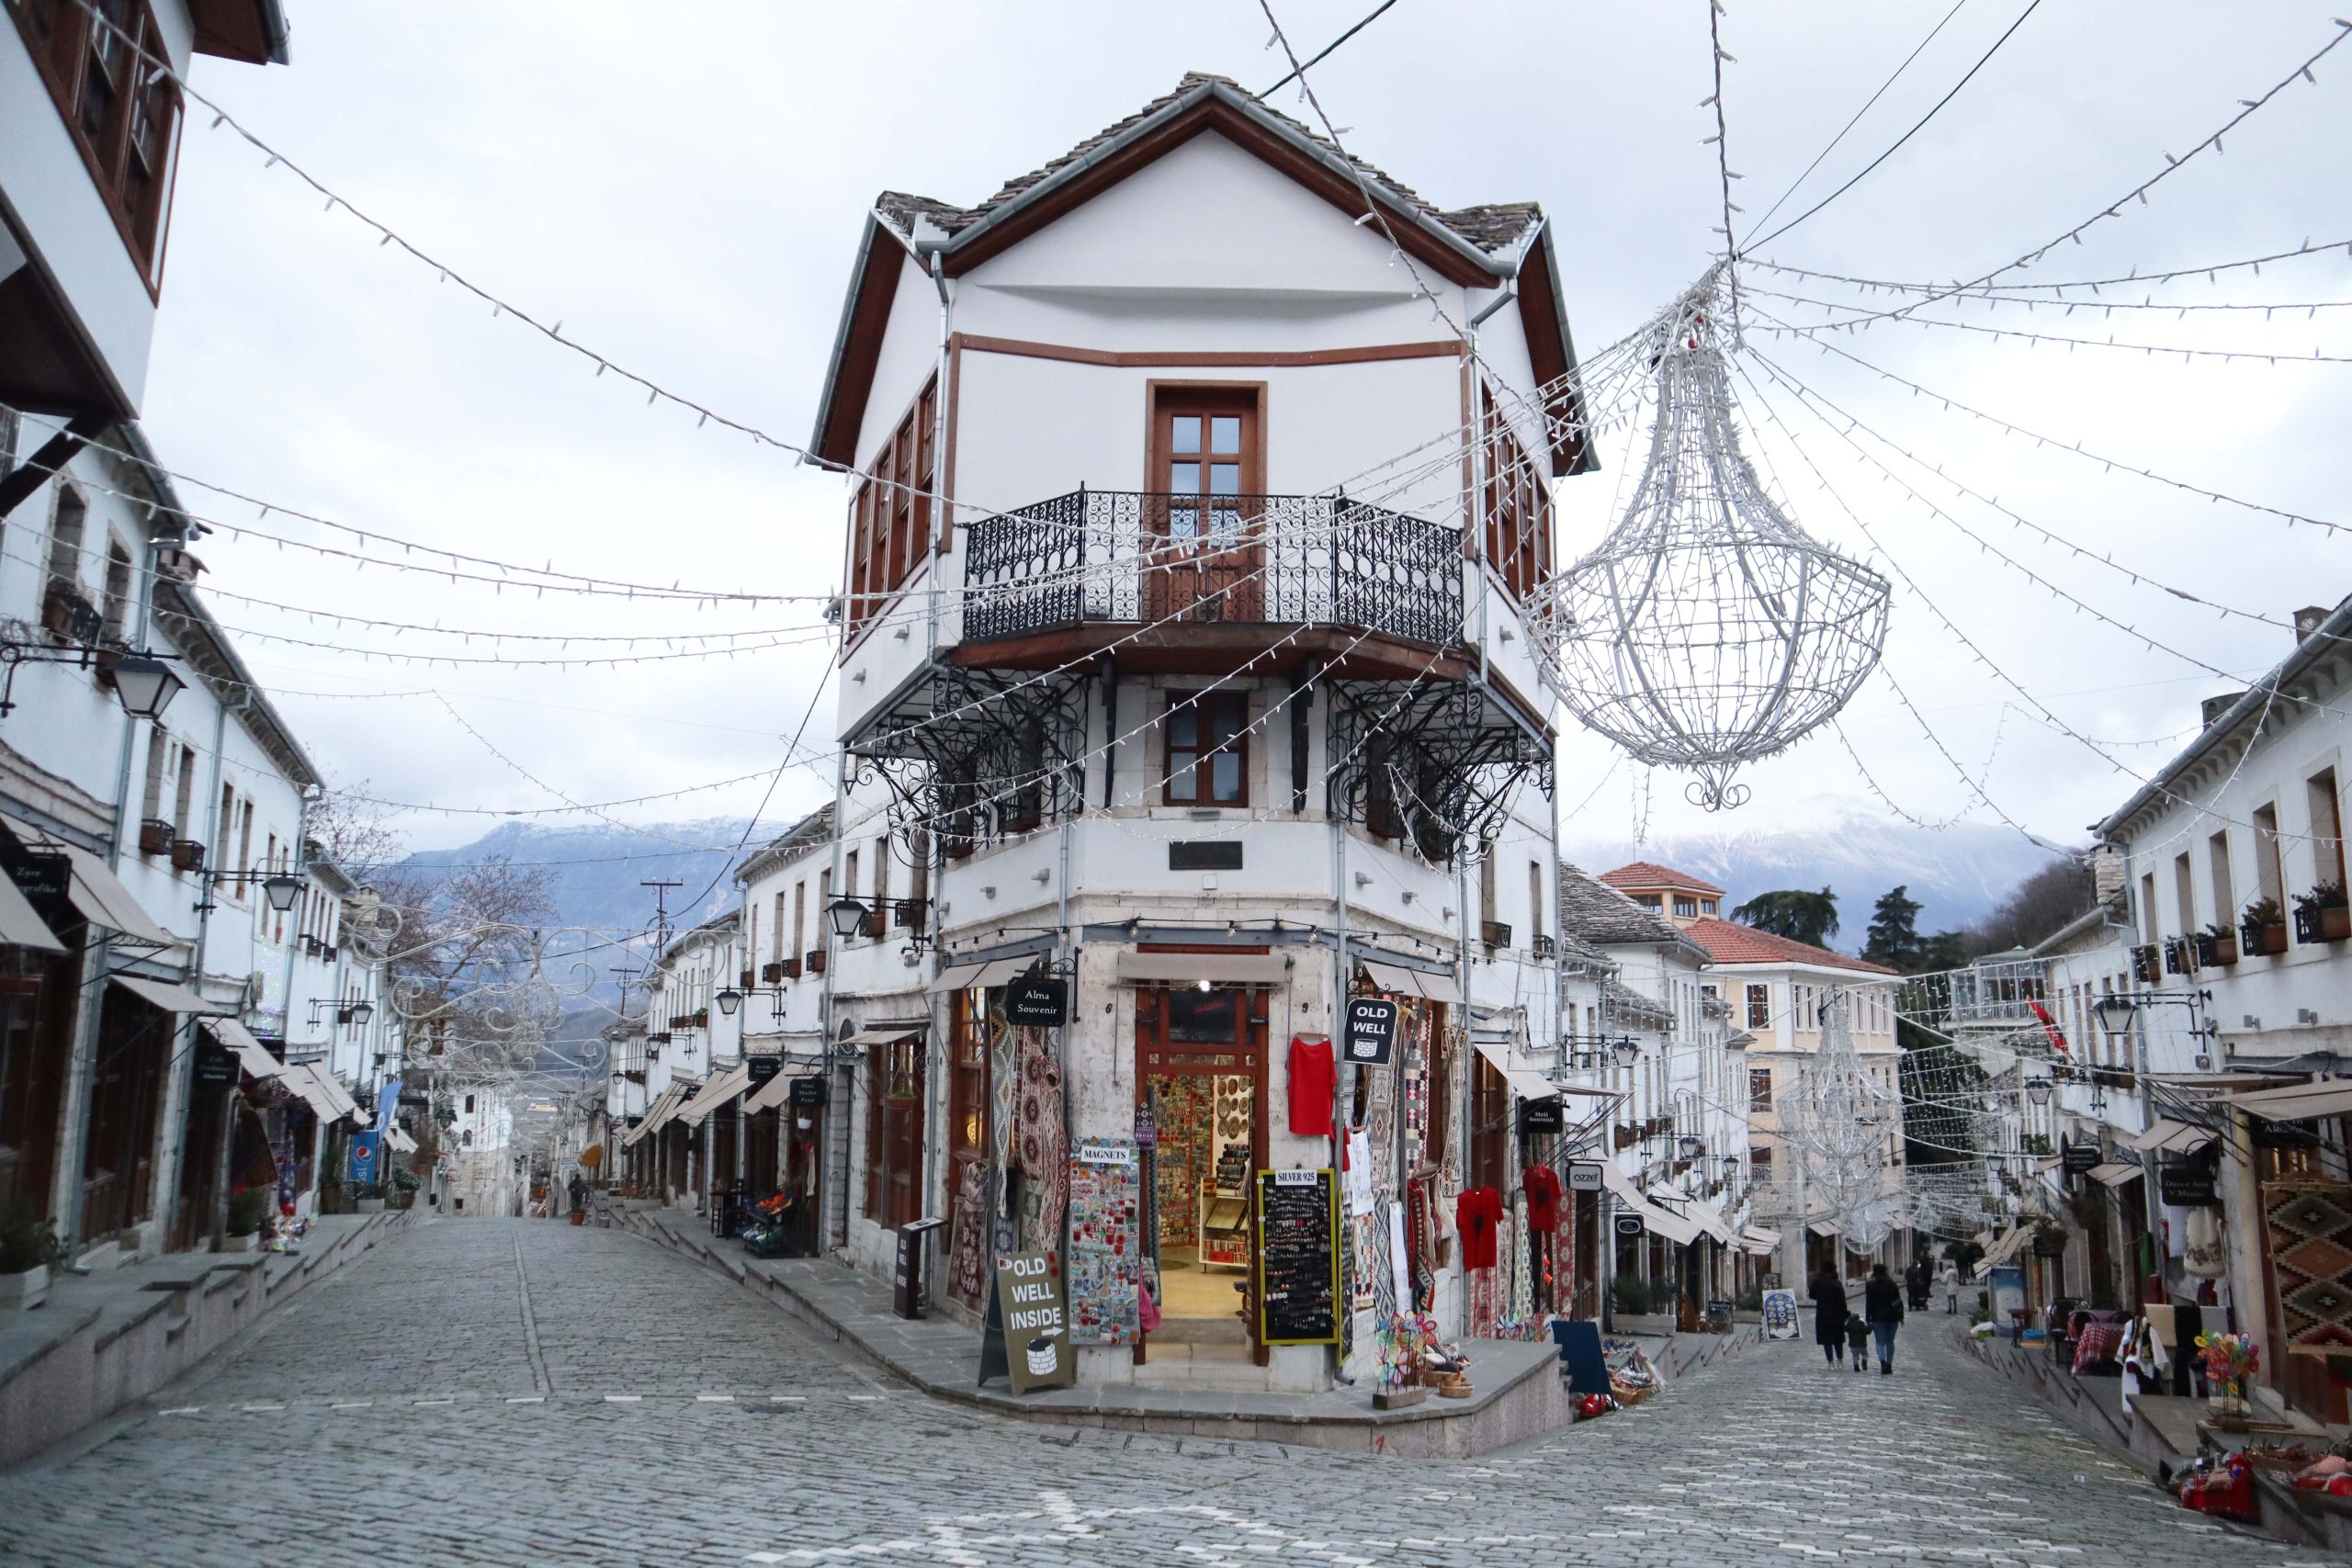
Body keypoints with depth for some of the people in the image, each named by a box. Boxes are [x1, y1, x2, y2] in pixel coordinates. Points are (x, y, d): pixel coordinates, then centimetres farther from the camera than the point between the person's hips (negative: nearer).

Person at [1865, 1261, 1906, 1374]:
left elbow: (1869, 1303, -7)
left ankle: (1883, 1362, -23)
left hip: (1878, 1317, -3)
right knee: (1890, 1341, 13)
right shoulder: (1892, 1283, 3)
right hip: (1892, 1316, 3)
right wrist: (1901, 1316, 10)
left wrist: (1868, 1319, -3)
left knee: (1880, 1342, 0)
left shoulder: (1870, 1284, -6)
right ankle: (1889, 1366, 15)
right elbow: (1898, 1300, 4)